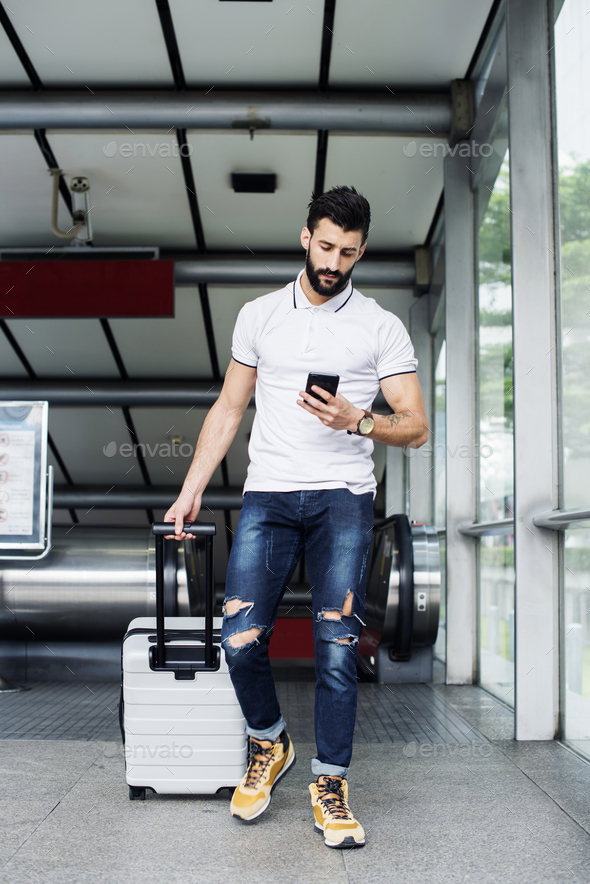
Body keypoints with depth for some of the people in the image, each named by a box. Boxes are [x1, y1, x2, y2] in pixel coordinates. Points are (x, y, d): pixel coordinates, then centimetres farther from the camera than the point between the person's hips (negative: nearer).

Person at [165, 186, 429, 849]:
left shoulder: (382, 327, 6)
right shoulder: (259, 316, 13)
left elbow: (416, 426, 3)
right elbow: (228, 409, 17)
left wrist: (357, 421, -17)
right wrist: (191, 491, 12)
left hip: (343, 497, -1)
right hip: (267, 495, 2)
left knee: (337, 649, -5)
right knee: (240, 640, -8)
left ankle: (329, 785, 12)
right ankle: (268, 745, 20)